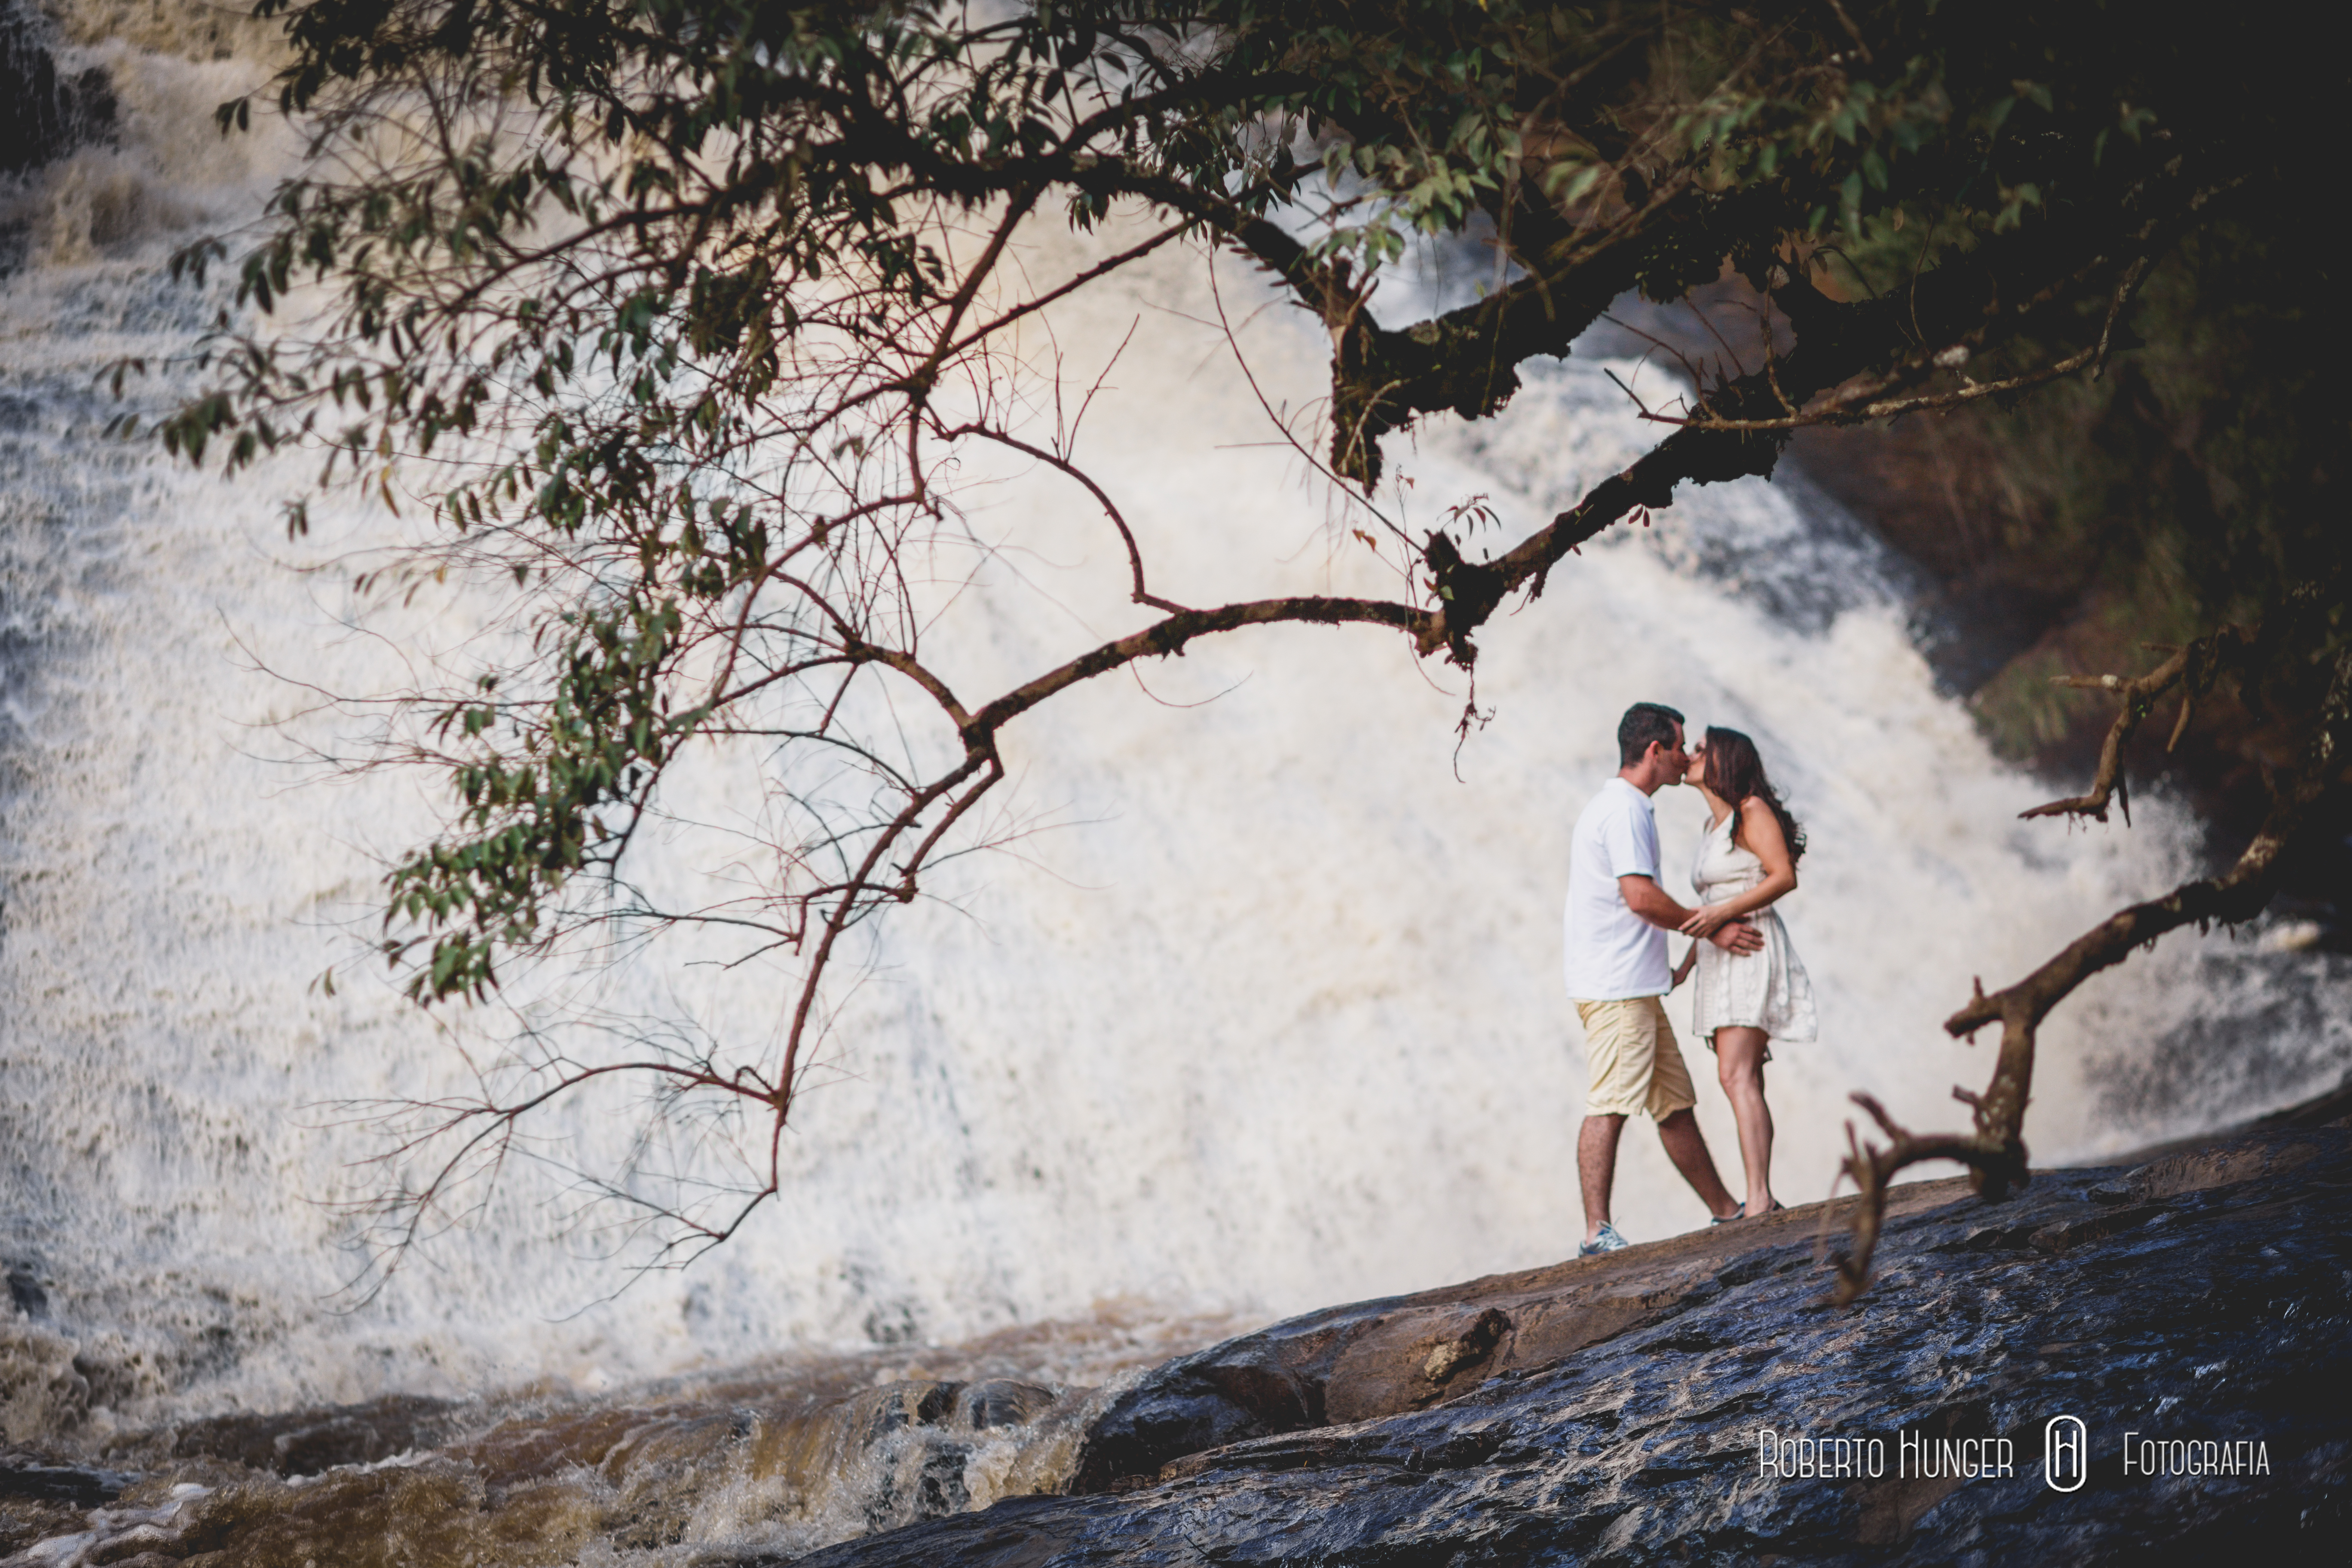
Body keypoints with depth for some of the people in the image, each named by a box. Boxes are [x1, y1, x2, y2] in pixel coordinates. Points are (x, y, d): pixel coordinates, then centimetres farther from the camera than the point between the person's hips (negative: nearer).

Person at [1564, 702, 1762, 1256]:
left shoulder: (1625, 807, 21)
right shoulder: (1624, 810, -12)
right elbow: (1642, 897, -20)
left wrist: (1663, 965, 26)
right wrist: (1711, 929, -9)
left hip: (1634, 987, 11)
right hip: (1615, 988, -11)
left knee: (1675, 1103, 14)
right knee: (1610, 1105, -13)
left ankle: (1726, 1212, 21)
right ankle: (1597, 1232, -16)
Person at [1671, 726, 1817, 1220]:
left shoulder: (1752, 811, -5)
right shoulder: (1714, 825, 20)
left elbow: (1784, 877, -15)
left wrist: (1723, 912, -21)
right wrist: (1685, 966, 21)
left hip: (1751, 951, -9)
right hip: (1720, 958, 9)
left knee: (1737, 1076, -20)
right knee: (1745, 1083, 5)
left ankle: (1759, 1199, -26)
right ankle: (1762, 1201, 6)